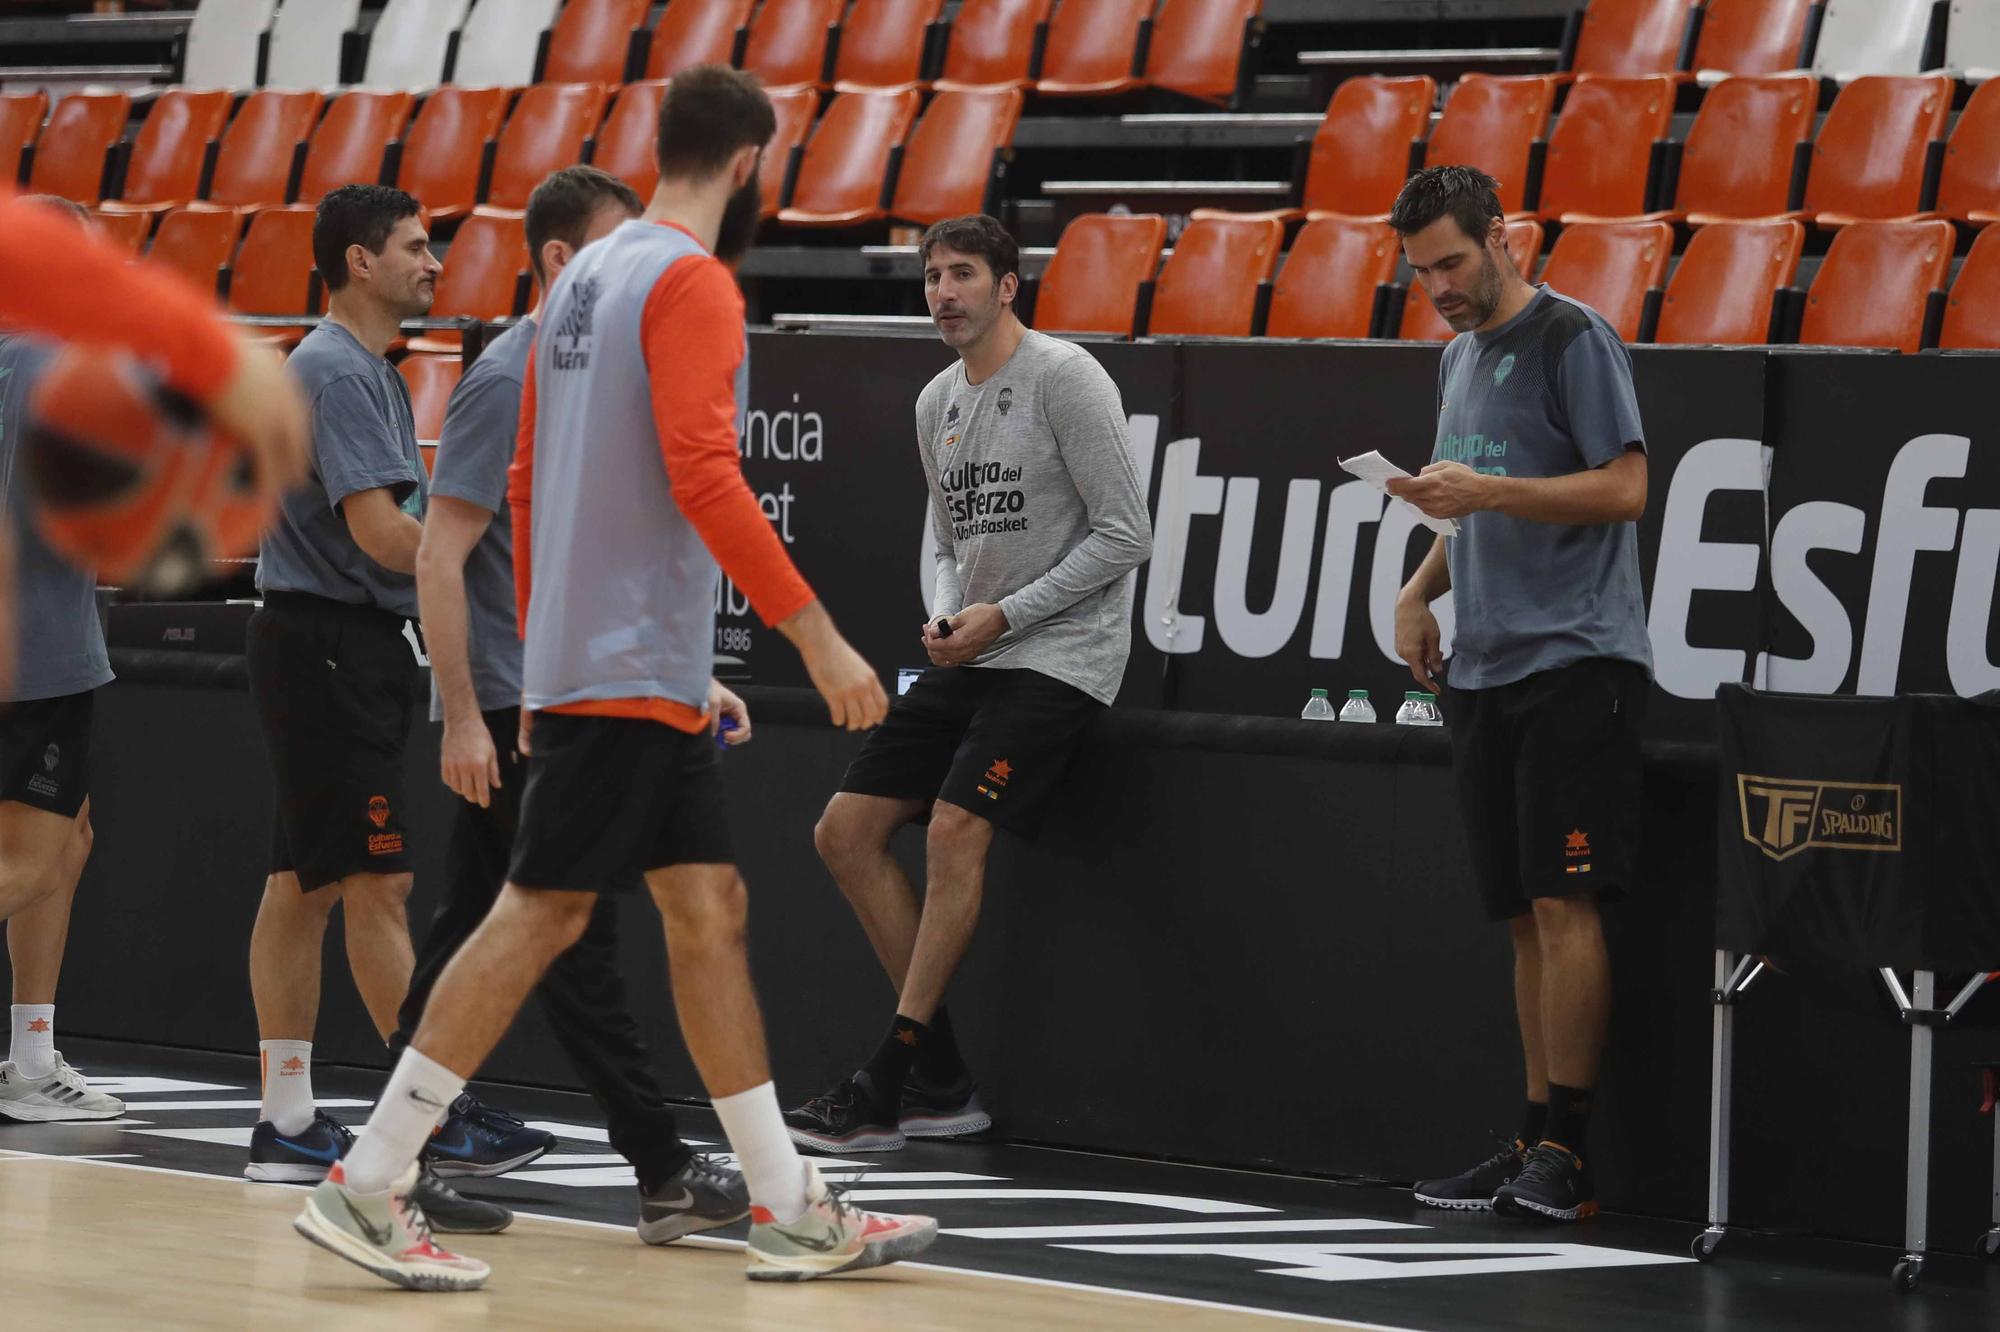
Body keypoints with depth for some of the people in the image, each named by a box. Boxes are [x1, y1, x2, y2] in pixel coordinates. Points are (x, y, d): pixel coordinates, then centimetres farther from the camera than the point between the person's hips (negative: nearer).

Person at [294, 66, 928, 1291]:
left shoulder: (588, 278, 15)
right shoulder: (693, 284, -12)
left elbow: (529, 484, 19)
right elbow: (704, 479, -23)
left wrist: (543, 661, 24)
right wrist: (818, 637, -21)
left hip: (626, 674, 10)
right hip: (629, 670, -10)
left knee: (711, 912, 9)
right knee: (541, 914, -8)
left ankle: (792, 1211, 11)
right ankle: (368, 1187, -6)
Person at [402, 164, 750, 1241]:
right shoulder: (509, 380, -13)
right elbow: (439, 557, -16)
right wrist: (462, 716, -20)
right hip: (512, 709, -9)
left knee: (477, 929, 11)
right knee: (576, 939, -9)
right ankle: (663, 1173, -11)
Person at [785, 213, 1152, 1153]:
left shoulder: (1063, 378, -10)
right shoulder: (936, 403, 14)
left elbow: (1125, 535, -13)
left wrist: (1005, 614, -15)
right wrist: (945, 619, 3)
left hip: (1059, 655, -9)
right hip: (969, 655, 9)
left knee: (955, 829, -24)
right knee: (845, 832, 0)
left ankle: (888, 1087, -18)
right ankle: (941, 1083, 5)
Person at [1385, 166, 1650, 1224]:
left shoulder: (1572, 340, -6)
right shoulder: (1460, 356, 19)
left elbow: (1624, 489, -13)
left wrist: (1487, 491, -20)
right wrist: (1422, 588, 12)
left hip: (1576, 662, -8)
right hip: (1484, 669, 8)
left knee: (1564, 902, -12)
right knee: (1524, 914, 8)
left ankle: (1565, 1150, -13)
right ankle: (1533, 1142, 10)